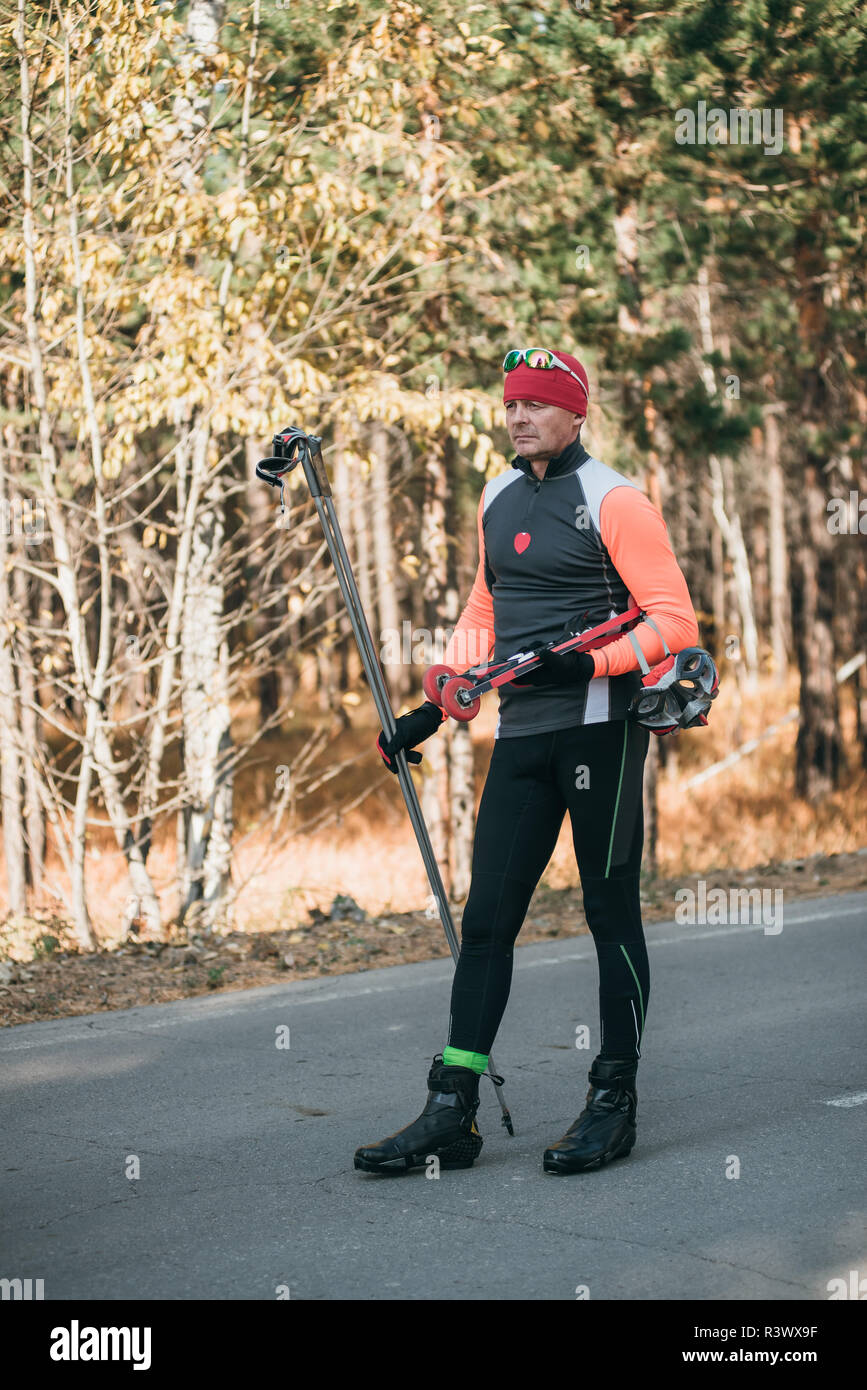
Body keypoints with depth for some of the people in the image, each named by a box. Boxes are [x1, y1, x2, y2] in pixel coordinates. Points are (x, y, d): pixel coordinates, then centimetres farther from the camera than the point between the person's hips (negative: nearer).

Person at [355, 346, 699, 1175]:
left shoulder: (613, 500, -6)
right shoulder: (497, 499, 15)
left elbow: (673, 620, -10)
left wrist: (588, 662, -23)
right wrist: (435, 708, 17)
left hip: (600, 724, -6)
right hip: (520, 732, 6)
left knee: (610, 911, 1)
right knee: (486, 915, 3)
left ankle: (614, 1104, 11)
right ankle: (452, 1114, 4)